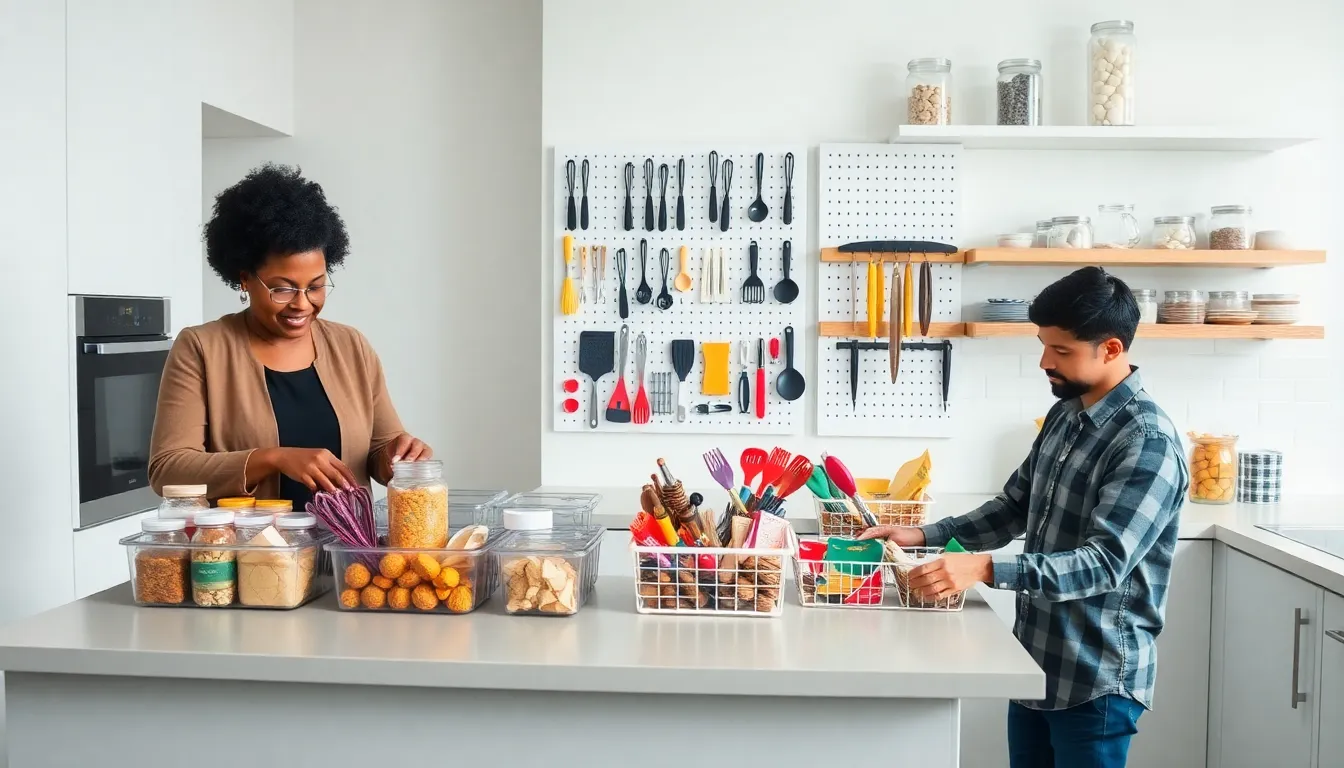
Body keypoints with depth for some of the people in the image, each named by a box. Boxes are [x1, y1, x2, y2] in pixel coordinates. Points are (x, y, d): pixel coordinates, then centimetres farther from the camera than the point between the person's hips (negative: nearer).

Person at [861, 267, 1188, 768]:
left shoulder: (1149, 443, -20)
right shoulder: (1063, 416, 6)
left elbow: (1105, 562, -28)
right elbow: (1014, 510, 14)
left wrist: (986, 568, -39)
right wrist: (924, 536, 0)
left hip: (1096, 678, -8)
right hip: (1035, 660, 8)